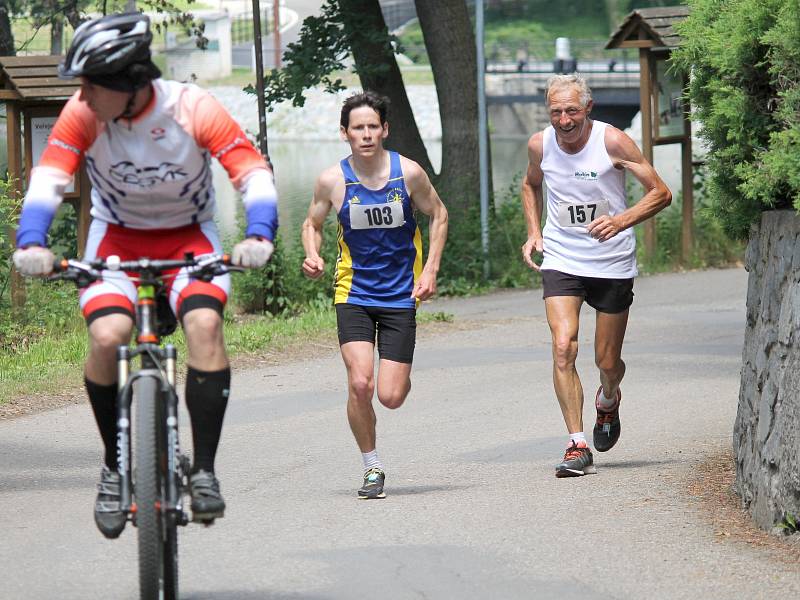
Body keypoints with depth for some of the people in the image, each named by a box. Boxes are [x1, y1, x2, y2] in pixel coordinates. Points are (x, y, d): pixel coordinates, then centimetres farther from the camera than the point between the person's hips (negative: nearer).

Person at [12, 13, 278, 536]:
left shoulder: (193, 110, -23)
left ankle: (204, 469, -20)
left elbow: (254, 173, -25)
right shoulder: (82, 116, -20)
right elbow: (48, 180, -26)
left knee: (204, 322, -29)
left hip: (189, 236, -1)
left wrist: (259, 236, -42)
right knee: (106, 335, -26)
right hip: (117, 236, 1)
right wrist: (32, 243, -44)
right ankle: (114, 467, -4)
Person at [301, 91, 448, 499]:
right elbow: (312, 224, 10)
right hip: (353, 293, 0)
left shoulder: (408, 173, -9)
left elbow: (438, 215, 7)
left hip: (400, 296, 0)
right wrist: (312, 256, -11)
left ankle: (402, 376, 34)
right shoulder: (332, 181, -7)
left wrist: (430, 269, -3)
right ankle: (372, 468, 4)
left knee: (390, 397, -6)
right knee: (359, 385, -17)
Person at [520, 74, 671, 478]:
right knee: (563, 346, -19)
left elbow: (660, 193, -12)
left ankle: (608, 400, 44)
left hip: (612, 263, -1)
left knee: (608, 362, 7)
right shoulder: (540, 145, -4)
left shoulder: (612, 142, -15)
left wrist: (621, 221, -27)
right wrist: (534, 232, 5)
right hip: (560, 260, 2)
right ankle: (578, 445, -16)